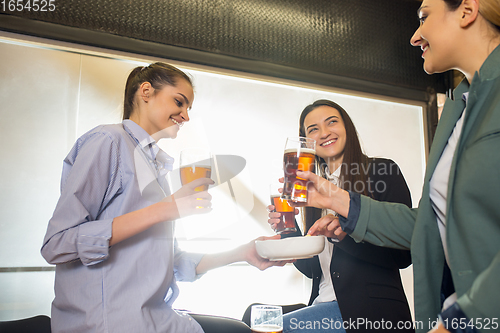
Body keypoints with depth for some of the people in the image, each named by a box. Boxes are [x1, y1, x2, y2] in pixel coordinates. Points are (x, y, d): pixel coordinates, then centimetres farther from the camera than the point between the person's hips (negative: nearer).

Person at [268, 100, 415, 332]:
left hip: (370, 310, -5)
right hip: (323, 305, 5)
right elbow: (312, 268, 13)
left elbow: (403, 254, -11)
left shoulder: (382, 172, -2)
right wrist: (288, 230, -4)